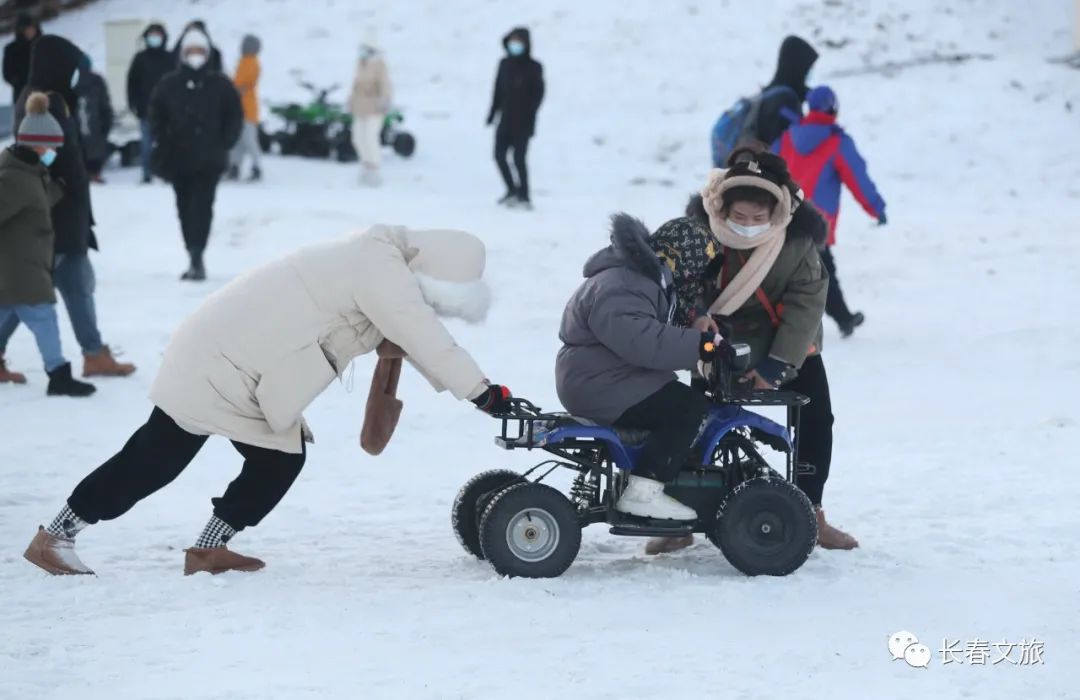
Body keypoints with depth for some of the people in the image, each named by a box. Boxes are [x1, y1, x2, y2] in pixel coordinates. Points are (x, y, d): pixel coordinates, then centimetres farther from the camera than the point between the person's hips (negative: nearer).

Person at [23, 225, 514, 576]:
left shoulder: (378, 262, 10)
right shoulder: (381, 269, -19)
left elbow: (411, 340, 18)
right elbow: (426, 340, -20)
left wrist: (465, 387, 7)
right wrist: (484, 393, -14)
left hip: (239, 361, 10)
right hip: (219, 363, -10)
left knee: (282, 458, 7)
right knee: (154, 460, -5)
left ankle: (209, 549, 15)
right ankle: (54, 537, 4)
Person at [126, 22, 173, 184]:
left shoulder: (170, 59, 5)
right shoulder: (140, 59, 7)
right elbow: (132, 81, 6)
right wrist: (133, 104, -2)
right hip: (146, 109, 1)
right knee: (146, 143, 1)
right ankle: (147, 174, 5)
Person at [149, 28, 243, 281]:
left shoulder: (220, 84, 2)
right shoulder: (168, 84, 6)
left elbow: (235, 115, 7)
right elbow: (156, 116, 12)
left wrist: (223, 144, -3)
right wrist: (163, 145, 1)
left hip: (209, 159, -3)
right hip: (178, 159, 3)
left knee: (202, 207, -15)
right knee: (186, 209, 7)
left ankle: (196, 257, -21)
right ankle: (196, 260, 17)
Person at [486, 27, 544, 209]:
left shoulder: (533, 67, -4)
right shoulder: (505, 64, 10)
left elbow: (538, 93, -6)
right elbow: (498, 90, 15)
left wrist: (530, 112, -17)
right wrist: (493, 112, 12)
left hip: (523, 121, -5)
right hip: (506, 119, 5)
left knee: (519, 158, -8)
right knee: (499, 154, 1)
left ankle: (524, 197, 1)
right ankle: (512, 191, 16)